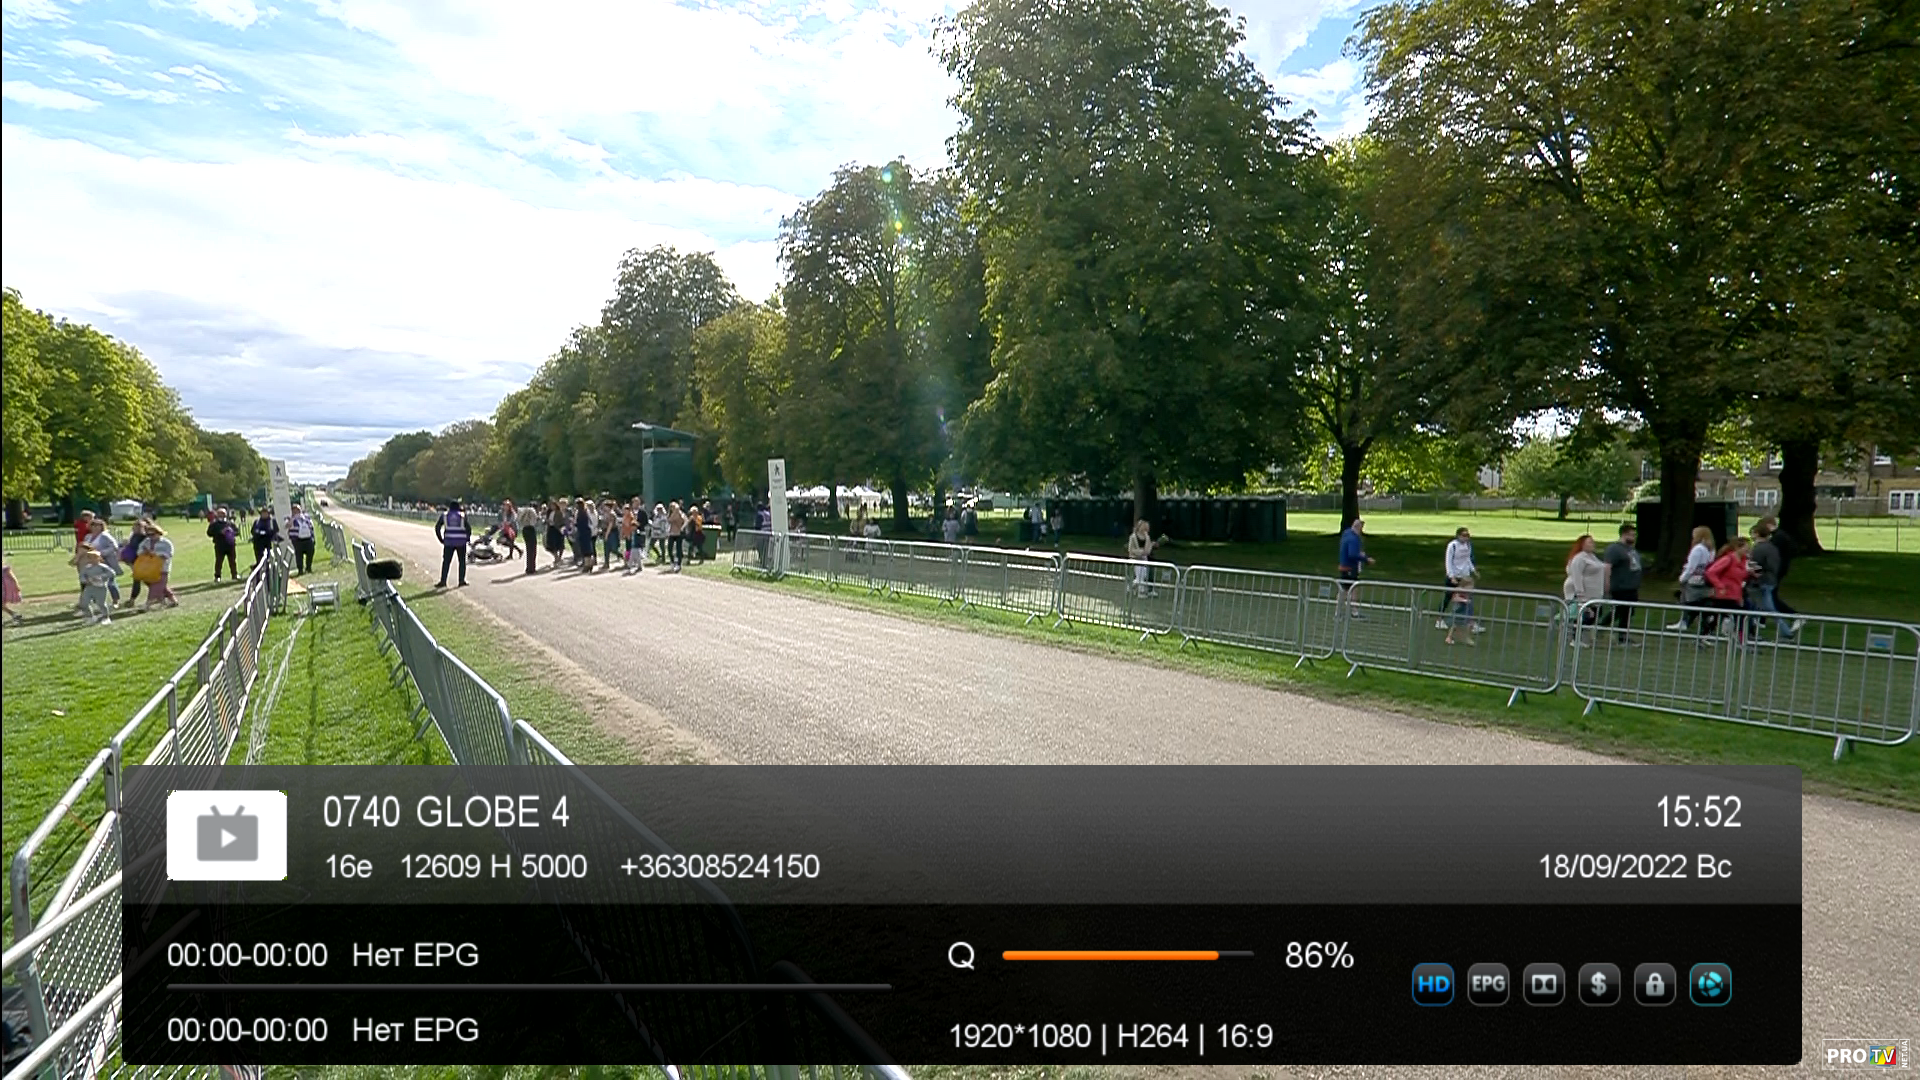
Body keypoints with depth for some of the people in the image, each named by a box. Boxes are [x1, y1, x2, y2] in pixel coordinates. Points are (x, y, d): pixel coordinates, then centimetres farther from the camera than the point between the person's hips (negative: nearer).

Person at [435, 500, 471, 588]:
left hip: (448, 542, 1)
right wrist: (468, 538, 11)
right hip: (461, 542, -1)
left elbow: (437, 528, 3)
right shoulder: (463, 515, -1)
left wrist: (441, 539, 11)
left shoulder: (444, 515, 4)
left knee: (446, 562, 5)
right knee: (462, 561, 9)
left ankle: (443, 581, 1)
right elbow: (468, 528, -4)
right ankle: (462, 580, 7)